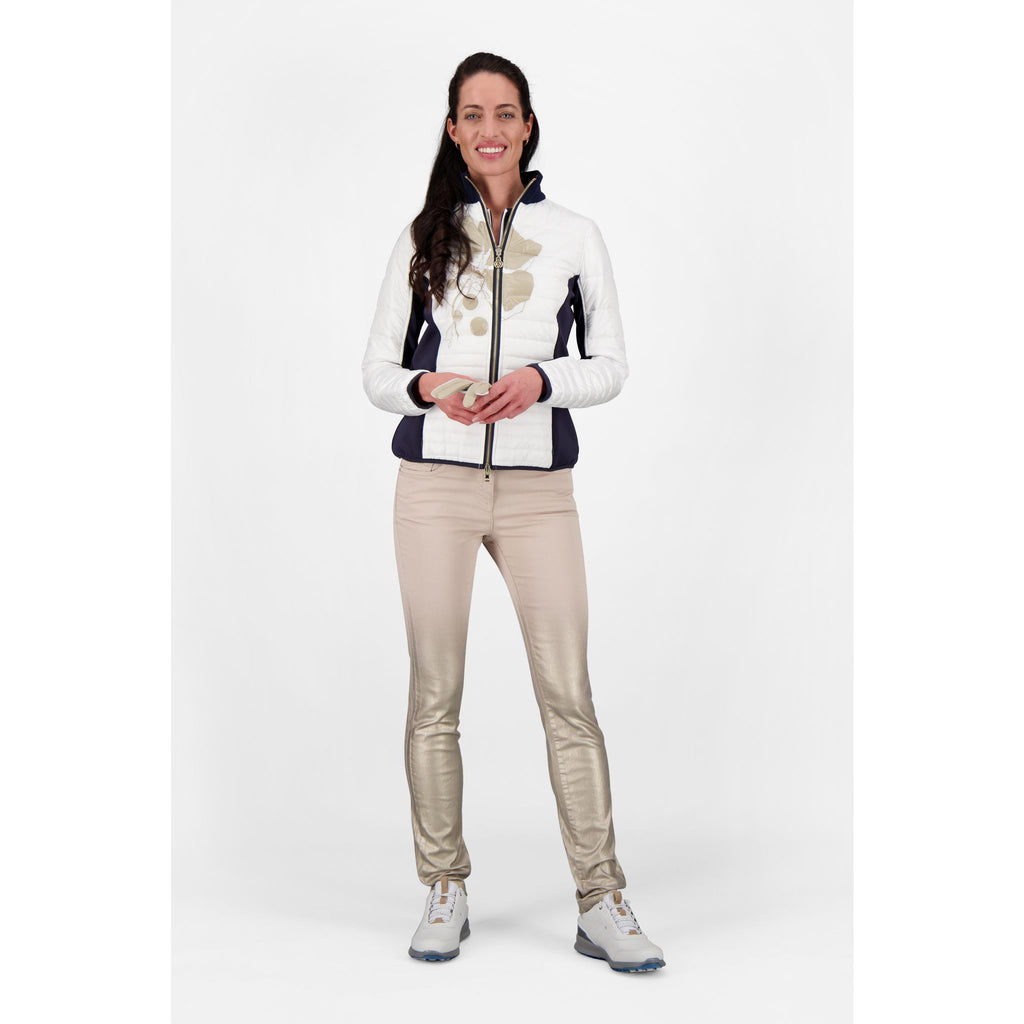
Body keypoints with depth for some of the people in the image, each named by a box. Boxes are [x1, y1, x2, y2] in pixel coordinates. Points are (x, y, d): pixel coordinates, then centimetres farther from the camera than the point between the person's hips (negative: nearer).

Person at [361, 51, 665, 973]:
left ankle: (601, 905, 5)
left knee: (569, 695, -3)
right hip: (436, 482, 1)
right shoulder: (423, 238, 10)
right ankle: (445, 890, 17)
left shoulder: (575, 235, 8)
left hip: (540, 488, 0)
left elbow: (611, 366, 8)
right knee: (435, 694, 3)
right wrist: (427, 387, -12)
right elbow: (377, 370, 10)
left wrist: (540, 379, -12)